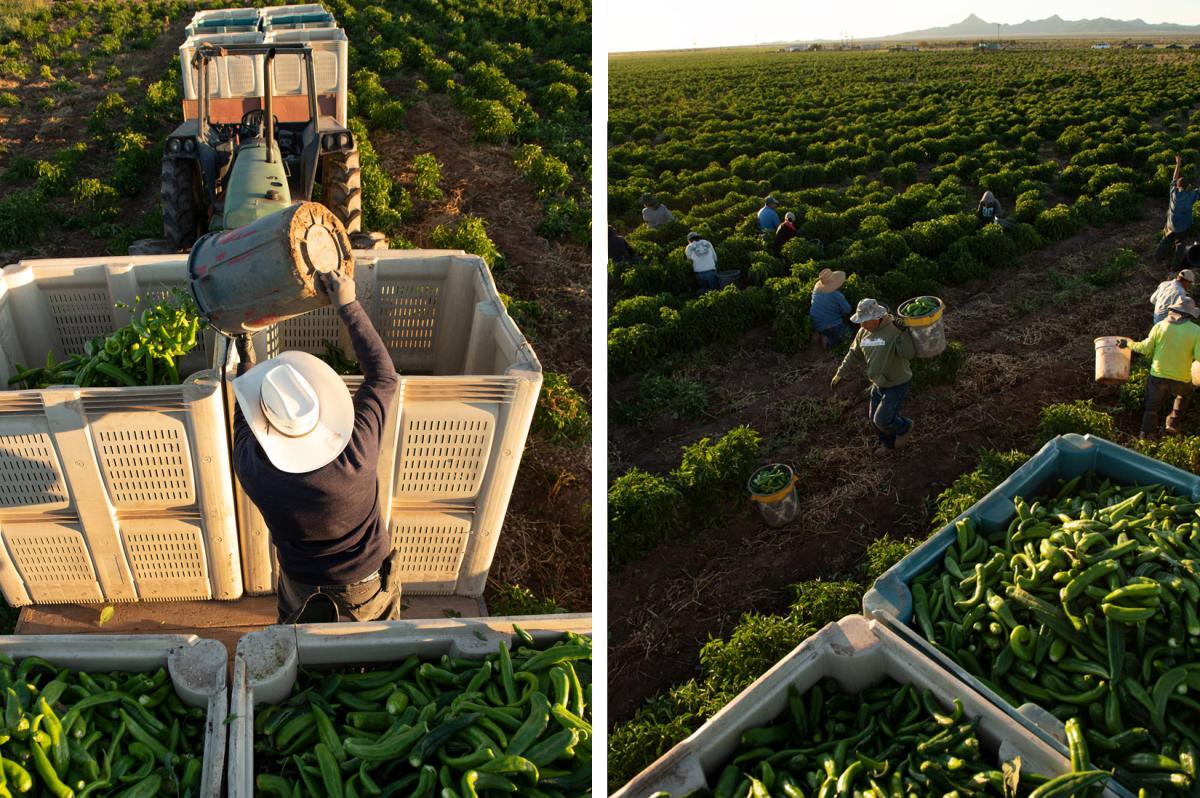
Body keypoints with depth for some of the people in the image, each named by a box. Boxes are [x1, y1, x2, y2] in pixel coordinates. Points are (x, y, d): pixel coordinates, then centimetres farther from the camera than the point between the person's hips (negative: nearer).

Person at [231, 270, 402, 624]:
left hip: (303, 589, 1)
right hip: (370, 586, -1)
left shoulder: (252, 469, -33)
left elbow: (242, 416, -8)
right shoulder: (357, 451, -39)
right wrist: (348, 306, -21)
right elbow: (384, 375, -23)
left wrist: (245, 358, 5)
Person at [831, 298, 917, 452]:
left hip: (897, 385, -7)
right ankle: (889, 443, 44)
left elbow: (910, 354, -38)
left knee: (882, 420, -7)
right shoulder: (863, 332, -5)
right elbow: (854, 354, 10)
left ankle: (904, 427, 25)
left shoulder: (894, 330, -27)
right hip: (878, 385, 7)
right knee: (875, 419, 17)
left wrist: (903, 332, -48)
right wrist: (839, 374, 14)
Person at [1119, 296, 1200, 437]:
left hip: (1158, 375, 1)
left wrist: (1128, 344, 10)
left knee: (1152, 405, 20)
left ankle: (1147, 431, 30)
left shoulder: (1160, 326, -9)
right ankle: (1172, 425, 26)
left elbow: (1146, 348, -4)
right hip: (1181, 379, -1)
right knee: (1184, 396, 31)